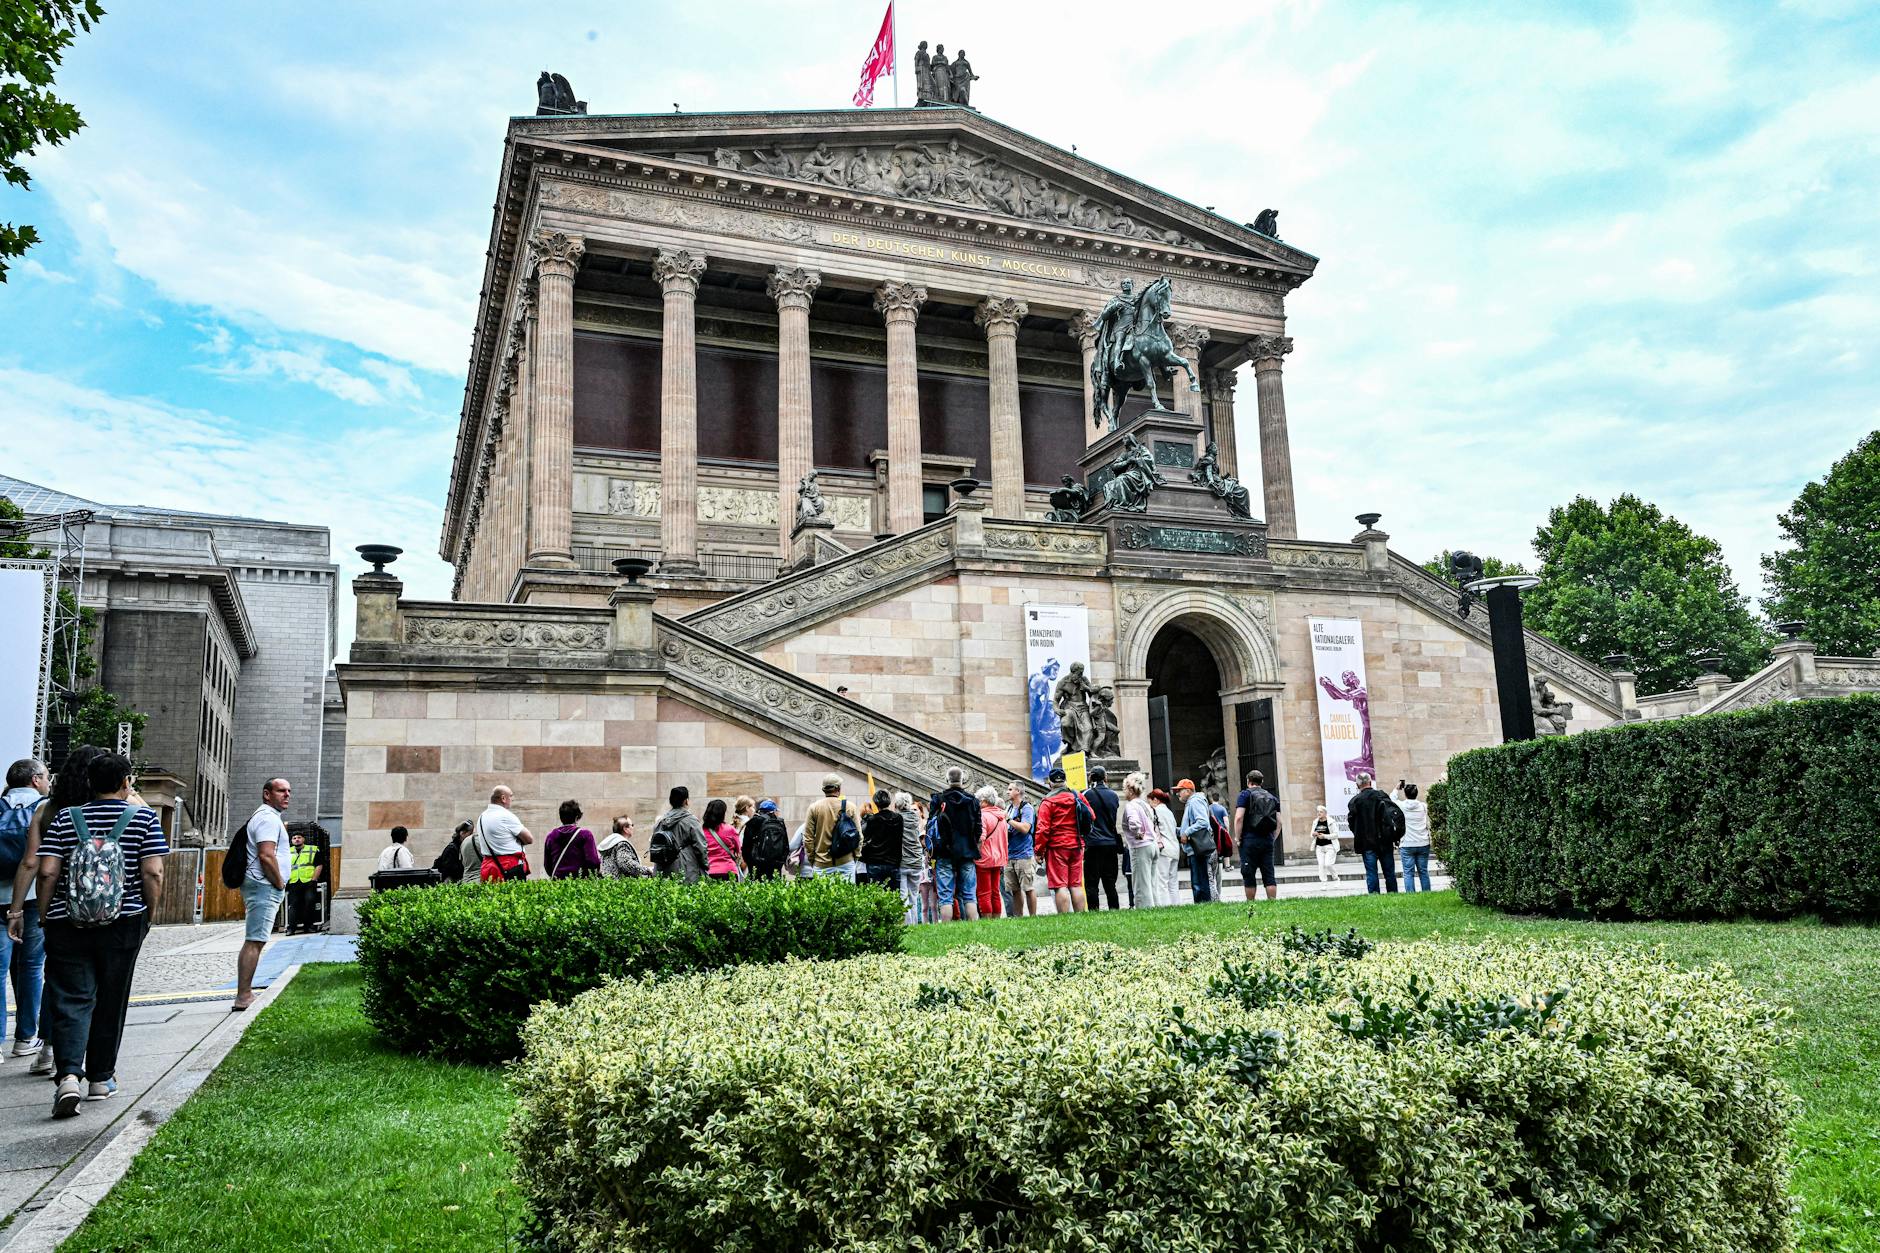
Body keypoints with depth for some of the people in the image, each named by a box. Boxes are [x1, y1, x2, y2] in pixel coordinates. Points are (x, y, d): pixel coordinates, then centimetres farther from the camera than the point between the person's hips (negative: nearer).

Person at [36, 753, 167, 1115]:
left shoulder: (65, 819, 3)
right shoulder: (144, 818, -2)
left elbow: (47, 872, -3)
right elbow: (152, 873, -10)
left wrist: (45, 914, 8)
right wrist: (150, 913, 2)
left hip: (67, 923, 1)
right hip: (122, 923, -1)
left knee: (70, 1000, 3)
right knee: (110, 1001, 11)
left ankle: (68, 1074, -16)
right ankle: (100, 1078, 21)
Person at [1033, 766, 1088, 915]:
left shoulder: (1048, 802, -8)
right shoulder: (1078, 797, 7)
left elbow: (1043, 829, -11)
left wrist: (1039, 850, -4)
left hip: (1056, 847, -5)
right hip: (1077, 846, 5)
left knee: (1060, 886, -4)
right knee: (1076, 885, 9)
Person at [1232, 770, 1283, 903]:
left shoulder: (1245, 794, -1)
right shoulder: (1272, 797, 15)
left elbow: (1239, 818, -12)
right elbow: (1279, 822, 11)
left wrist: (1238, 838, -5)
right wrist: (1273, 839, 15)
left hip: (1250, 840, -4)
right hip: (1268, 841, 4)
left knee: (1248, 874, 1)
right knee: (1269, 874, 5)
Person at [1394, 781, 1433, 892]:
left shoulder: (1401, 806, -7)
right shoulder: (1423, 806, -1)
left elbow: (1391, 799, 13)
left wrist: (1397, 789, 23)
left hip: (1407, 845, -3)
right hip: (1423, 844, 3)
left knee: (1408, 873, 0)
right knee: (1423, 872, 10)